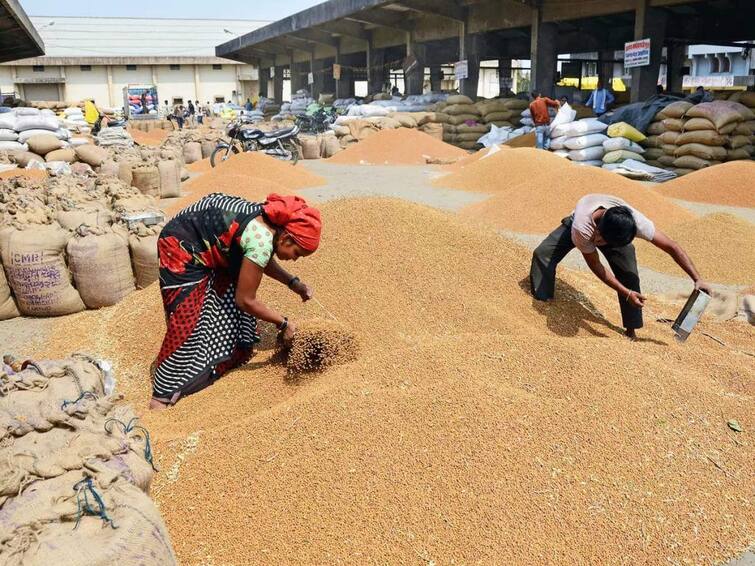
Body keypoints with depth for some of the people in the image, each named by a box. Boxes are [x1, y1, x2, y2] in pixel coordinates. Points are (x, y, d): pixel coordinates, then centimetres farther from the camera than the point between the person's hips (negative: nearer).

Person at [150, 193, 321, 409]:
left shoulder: (271, 220, -6)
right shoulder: (262, 241, -30)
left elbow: (262, 260, 16)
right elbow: (245, 300, -20)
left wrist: (293, 283, 4)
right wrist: (283, 322, -10)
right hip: (181, 246, -9)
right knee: (189, 322, -10)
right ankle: (162, 395, 0)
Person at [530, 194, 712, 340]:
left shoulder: (636, 221, -43)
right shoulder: (581, 230, -46)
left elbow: (672, 247, -33)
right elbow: (595, 265, -31)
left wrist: (697, 279, -37)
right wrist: (626, 293, -34)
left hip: (615, 232, 1)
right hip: (576, 221, -1)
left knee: (629, 273, -17)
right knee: (543, 253, -20)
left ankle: (631, 330, -4)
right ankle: (541, 302, -5)